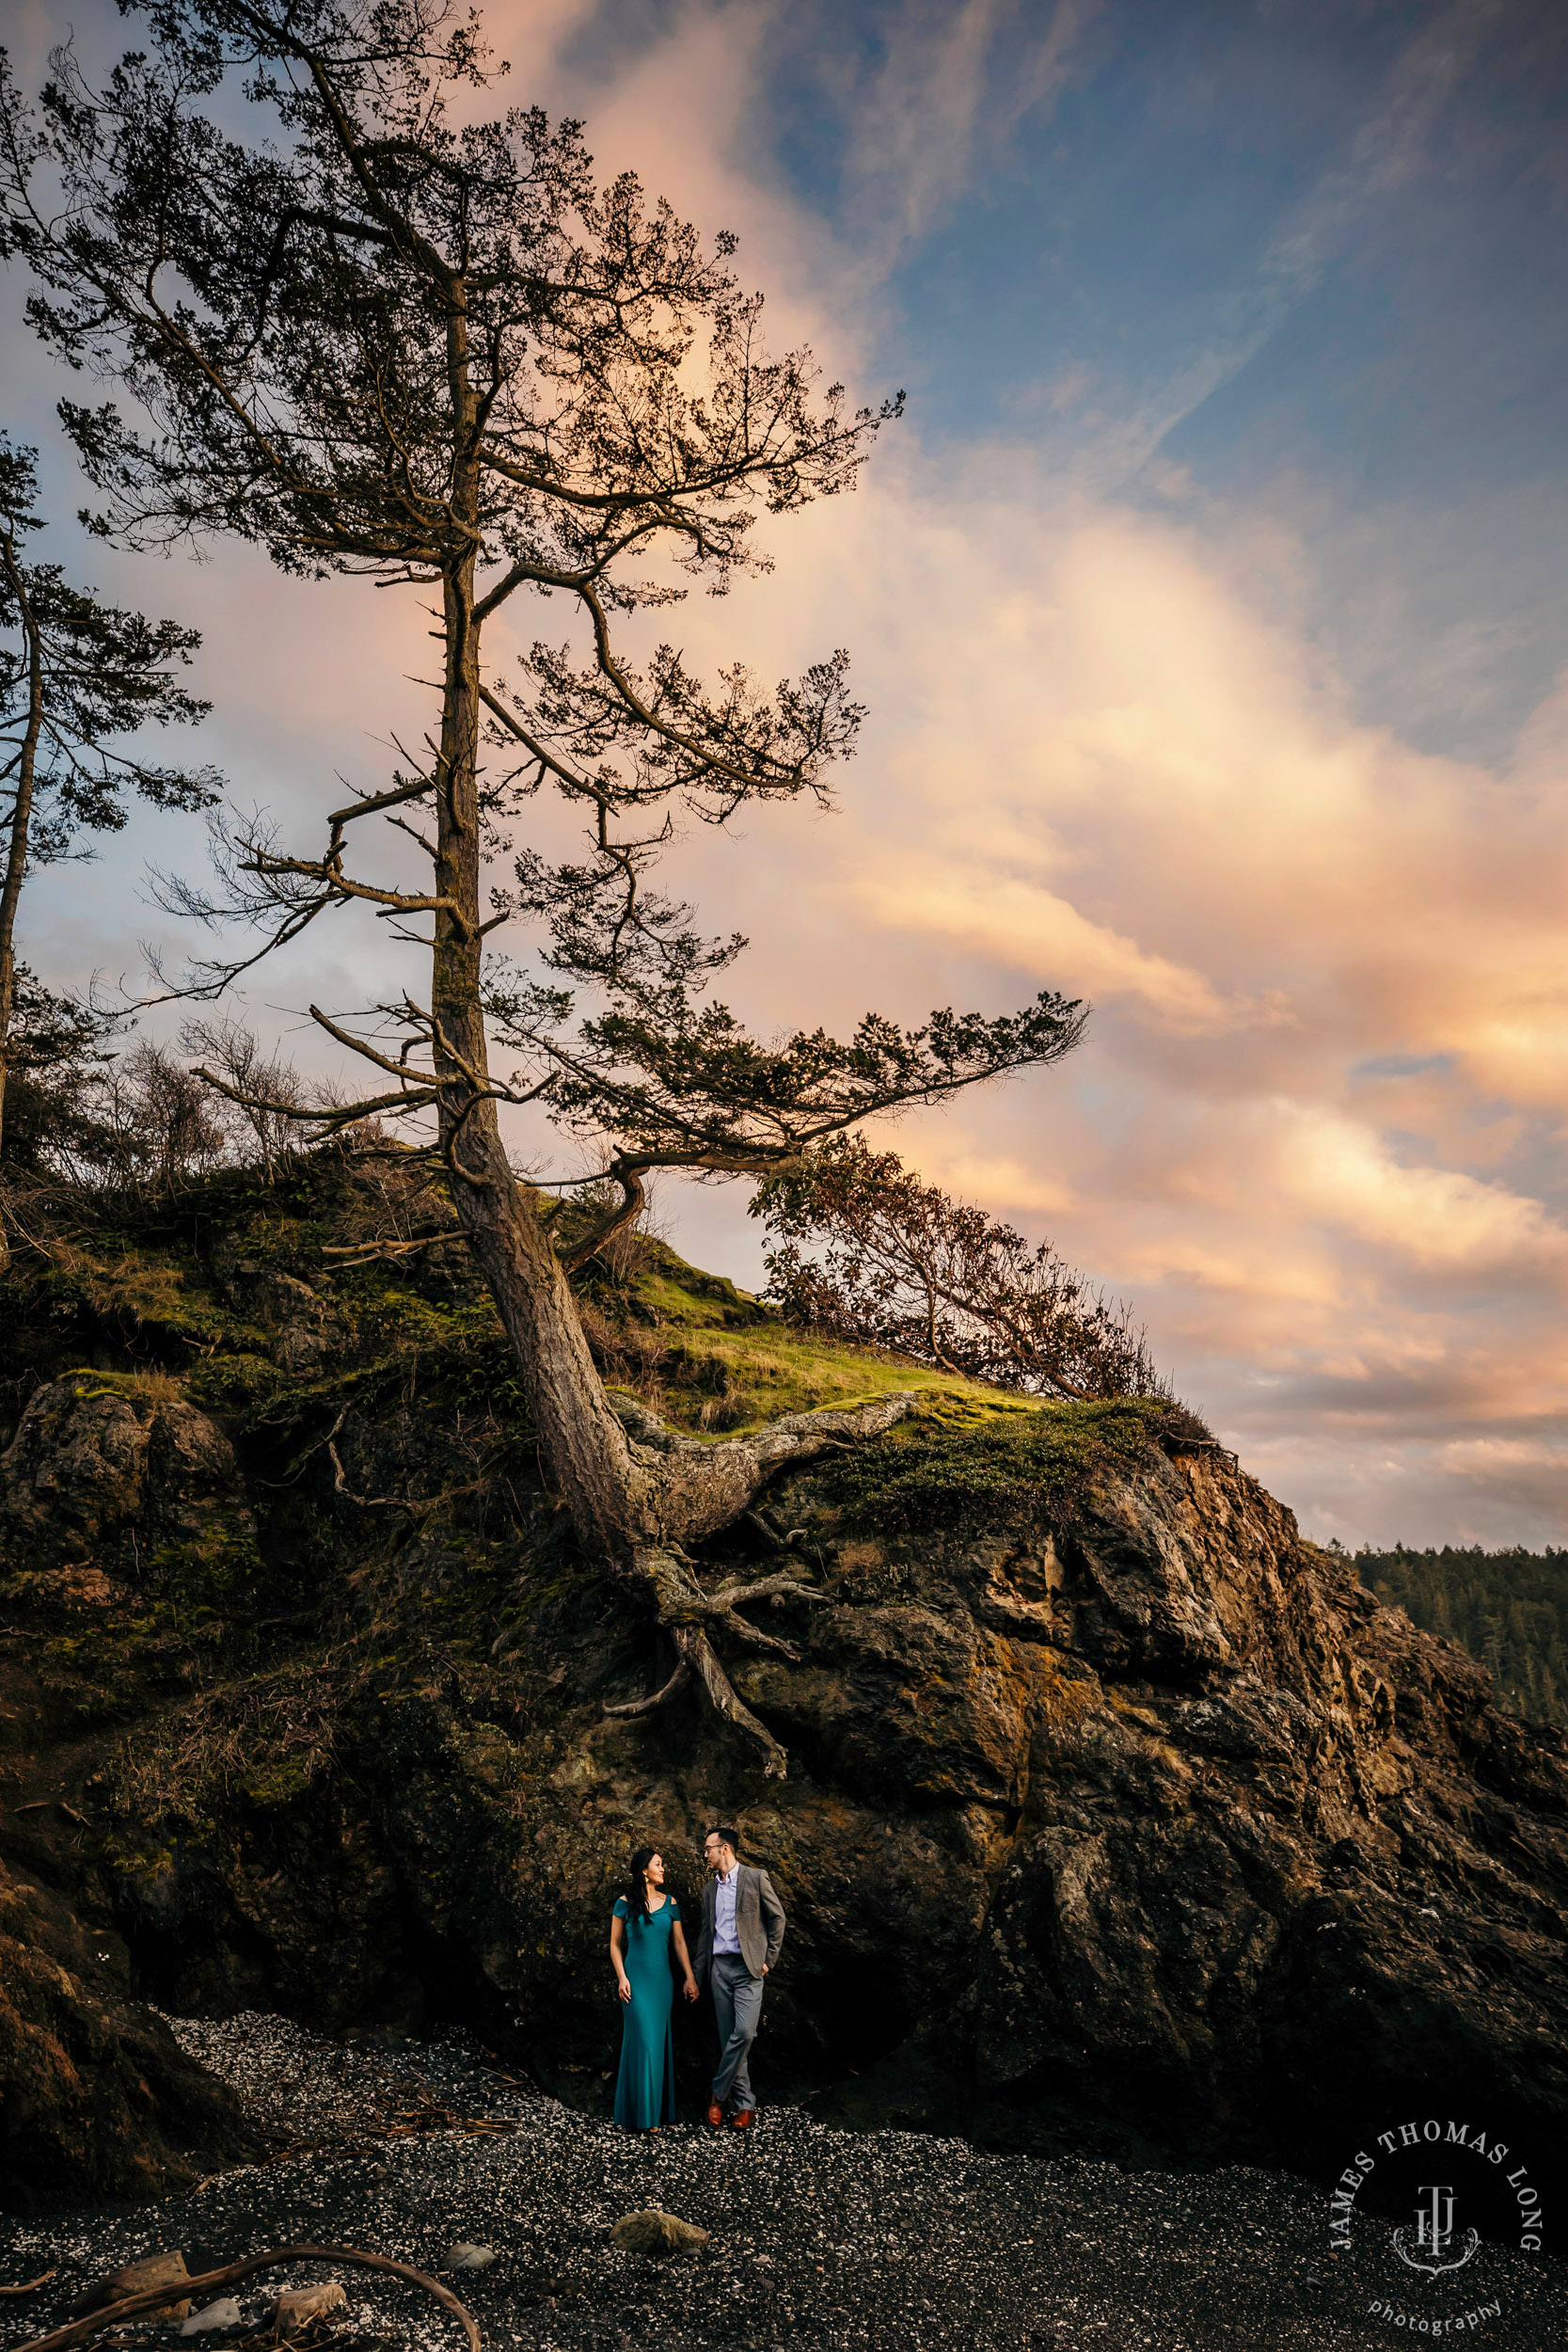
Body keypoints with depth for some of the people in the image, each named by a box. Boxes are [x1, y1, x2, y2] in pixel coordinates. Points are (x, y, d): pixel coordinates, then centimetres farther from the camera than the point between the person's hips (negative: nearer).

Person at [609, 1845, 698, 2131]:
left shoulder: (670, 1903, 7)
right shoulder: (625, 1903, -3)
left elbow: (679, 1942, 8)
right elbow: (615, 1944, 1)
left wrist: (689, 1977, 4)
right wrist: (621, 1977, -8)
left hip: (663, 1980, 3)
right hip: (637, 1979, -3)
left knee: (659, 2042, 5)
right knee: (641, 2040, -6)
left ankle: (656, 2111, 15)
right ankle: (636, 2114, 5)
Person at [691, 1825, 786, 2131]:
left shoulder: (756, 1878, -3)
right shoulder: (709, 1889, 13)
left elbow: (777, 1917, 0)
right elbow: (705, 1933, 17)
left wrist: (768, 1959, -3)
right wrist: (698, 1976, 15)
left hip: (747, 1967, -5)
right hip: (719, 1968, 5)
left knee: (744, 2033, -15)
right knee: (728, 2037, 3)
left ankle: (719, 2094, 0)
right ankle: (743, 2104, 11)